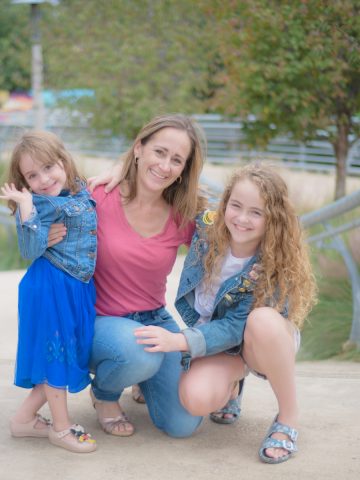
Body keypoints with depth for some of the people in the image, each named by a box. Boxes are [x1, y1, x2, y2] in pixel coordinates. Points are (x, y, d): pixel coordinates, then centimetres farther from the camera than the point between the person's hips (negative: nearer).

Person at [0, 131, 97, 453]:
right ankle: (61, 427, 18)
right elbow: (32, 251, -22)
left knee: (68, 352, 14)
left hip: (79, 288, 8)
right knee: (55, 352, 3)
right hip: (51, 289, -8)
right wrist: (26, 210, -29)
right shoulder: (40, 205, -14)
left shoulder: (82, 193, 6)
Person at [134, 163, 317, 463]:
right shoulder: (207, 228, -14)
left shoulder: (275, 265, -24)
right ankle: (232, 383, 11)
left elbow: (236, 327, -26)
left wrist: (179, 341, -36)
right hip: (214, 339, 3)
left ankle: (289, 418, -17)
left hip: (267, 343, -3)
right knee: (196, 399, -30)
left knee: (263, 319, -40)